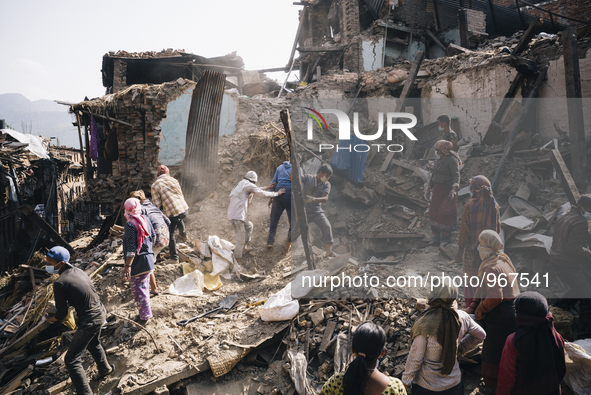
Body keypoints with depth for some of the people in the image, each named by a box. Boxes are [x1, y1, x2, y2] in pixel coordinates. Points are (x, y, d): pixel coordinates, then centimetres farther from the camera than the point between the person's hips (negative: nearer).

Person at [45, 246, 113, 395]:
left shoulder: (60, 283, -21)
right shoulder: (78, 271, 3)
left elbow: (62, 313, -12)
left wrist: (51, 319, 7)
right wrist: (70, 303, 14)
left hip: (89, 321, -9)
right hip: (100, 312, 9)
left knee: (71, 360, 1)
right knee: (93, 344, 35)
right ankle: (105, 369, 58)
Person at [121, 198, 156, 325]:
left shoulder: (130, 225, -19)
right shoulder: (146, 220, 2)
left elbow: (131, 248, -24)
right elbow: (153, 236, 14)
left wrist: (127, 266, -23)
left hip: (137, 263, -8)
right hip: (148, 260, 8)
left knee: (138, 290, 3)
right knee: (144, 287, 20)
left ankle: (144, 316, 8)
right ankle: (146, 313, 31)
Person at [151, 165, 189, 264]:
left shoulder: (155, 185, -3)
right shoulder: (173, 180, 7)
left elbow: (156, 204, -5)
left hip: (171, 212, -5)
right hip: (184, 208, 5)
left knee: (170, 235, 10)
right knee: (180, 220, 40)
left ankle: (174, 258, 15)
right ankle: (183, 234, 64)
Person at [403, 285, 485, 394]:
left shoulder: (425, 324, -28)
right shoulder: (463, 318, -15)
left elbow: (415, 358, -18)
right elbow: (481, 335, 6)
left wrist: (406, 379, -4)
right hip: (454, 382, 4)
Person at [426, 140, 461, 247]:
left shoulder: (452, 160, -18)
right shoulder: (438, 160, 7)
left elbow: (456, 176, -24)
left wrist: (454, 189, -37)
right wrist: (429, 187, 21)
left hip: (448, 190, -8)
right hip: (438, 189, 8)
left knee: (446, 214, -2)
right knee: (435, 212, 9)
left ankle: (446, 238, 14)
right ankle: (436, 239, 18)